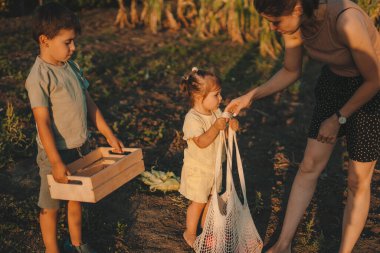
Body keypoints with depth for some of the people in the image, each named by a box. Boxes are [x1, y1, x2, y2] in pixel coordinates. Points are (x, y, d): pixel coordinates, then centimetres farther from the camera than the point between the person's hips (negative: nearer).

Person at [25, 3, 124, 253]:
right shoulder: (39, 77, -19)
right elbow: (43, 123, -22)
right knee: (50, 206, 10)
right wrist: (56, 162, -25)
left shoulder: (71, 66, 4)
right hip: (56, 153, -7)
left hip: (81, 148, 8)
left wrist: (109, 134, 10)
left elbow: (89, 103, 10)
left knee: (77, 198, 22)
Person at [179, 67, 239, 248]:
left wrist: (231, 126, -17)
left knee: (211, 199, 19)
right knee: (198, 202, 6)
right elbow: (201, 142, -32)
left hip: (214, 165, 7)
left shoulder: (216, 113, -2)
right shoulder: (192, 119, -25)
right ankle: (190, 233, 26)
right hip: (197, 169, -7)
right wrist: (216, 127, -39)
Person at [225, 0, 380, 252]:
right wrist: (251, 96, -6)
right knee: (309, 167, 7)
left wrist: (338, 119, -13)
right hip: (333, 81, 6)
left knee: (358, 182, 4)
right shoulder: (295, 22, -15)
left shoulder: (346, 21, -36)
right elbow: (291, 71, 3)